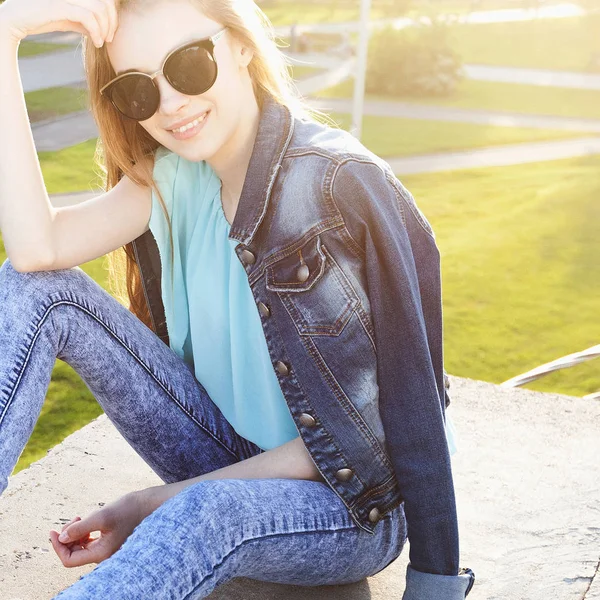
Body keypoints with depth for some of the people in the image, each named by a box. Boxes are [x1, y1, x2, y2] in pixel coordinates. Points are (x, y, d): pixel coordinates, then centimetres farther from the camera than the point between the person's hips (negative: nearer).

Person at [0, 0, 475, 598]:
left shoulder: (341, 186, -21)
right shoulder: (178, 172, -2)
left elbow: (359, 432, -18)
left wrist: (162, 500, -19)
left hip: (348, 502, -5)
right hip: (228, 458, 6)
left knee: (208, 515, -42)